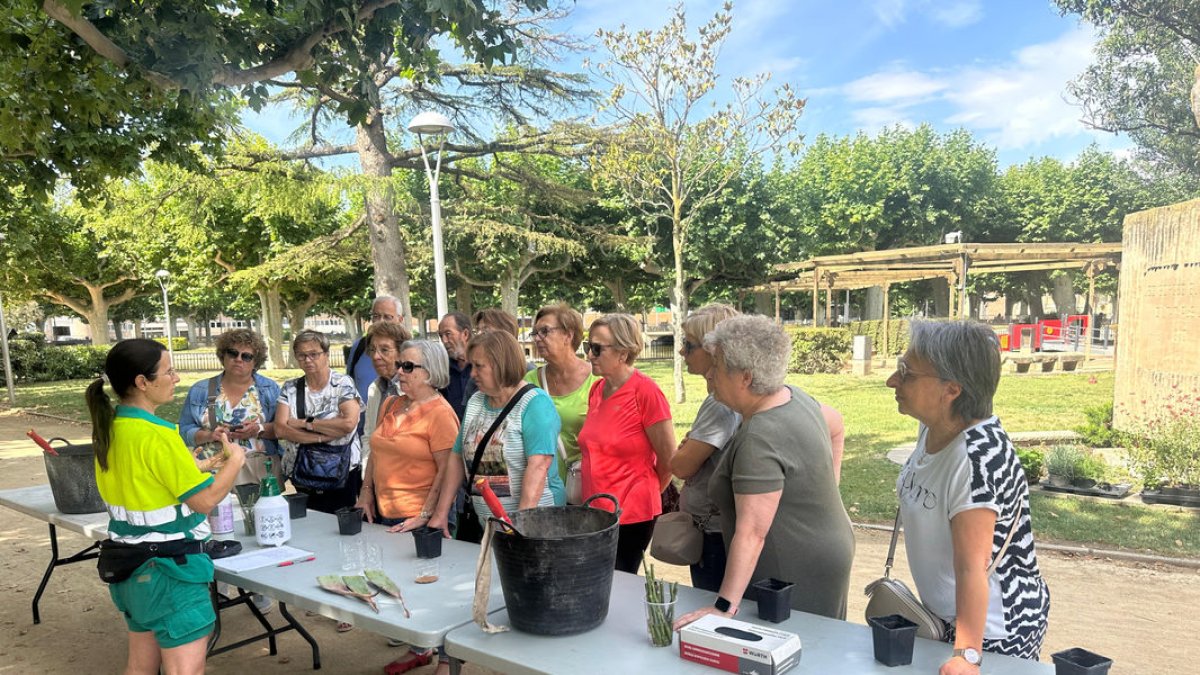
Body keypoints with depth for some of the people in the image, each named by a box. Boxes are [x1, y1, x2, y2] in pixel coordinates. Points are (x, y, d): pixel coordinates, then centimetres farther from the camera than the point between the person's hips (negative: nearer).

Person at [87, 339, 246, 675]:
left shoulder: (109, 427, 3)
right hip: (167, 568, -9)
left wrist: (195, 467, 17)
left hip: (129, 561, 9)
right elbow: (205, 500, -19)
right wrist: (235, 459, -5)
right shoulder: (156, 434, -23)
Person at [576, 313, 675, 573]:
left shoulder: (646, 391, -15)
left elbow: (668, 459, -9)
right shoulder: (596, 390, 5)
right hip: (593, 510, 6)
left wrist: (644, 495, 5)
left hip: (631, 517, -6)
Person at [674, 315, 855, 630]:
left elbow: (751, 533, -32)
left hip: (796, 576, -10)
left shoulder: (760, 440, -29)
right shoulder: (795, 397, 0)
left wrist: (725, 606, -32)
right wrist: (825, 483, 26)